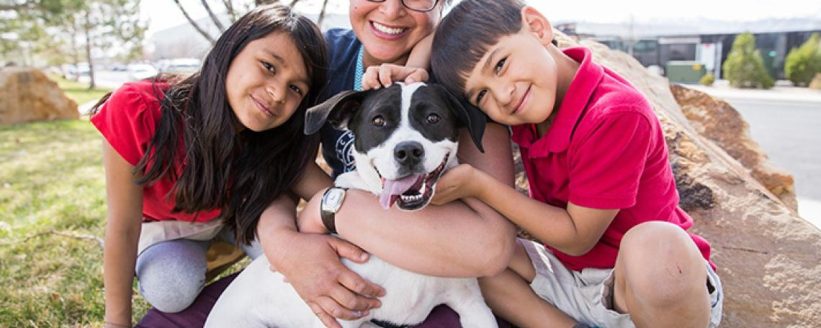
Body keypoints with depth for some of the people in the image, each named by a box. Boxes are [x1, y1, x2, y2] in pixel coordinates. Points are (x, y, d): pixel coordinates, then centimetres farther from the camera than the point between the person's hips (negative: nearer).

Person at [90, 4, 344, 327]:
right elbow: (123, 229, -28)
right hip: (165, 223, -1)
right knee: (171, 292, -28)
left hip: (236, 212, 2)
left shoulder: (276, 137, -29)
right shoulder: (137, 111, -36)